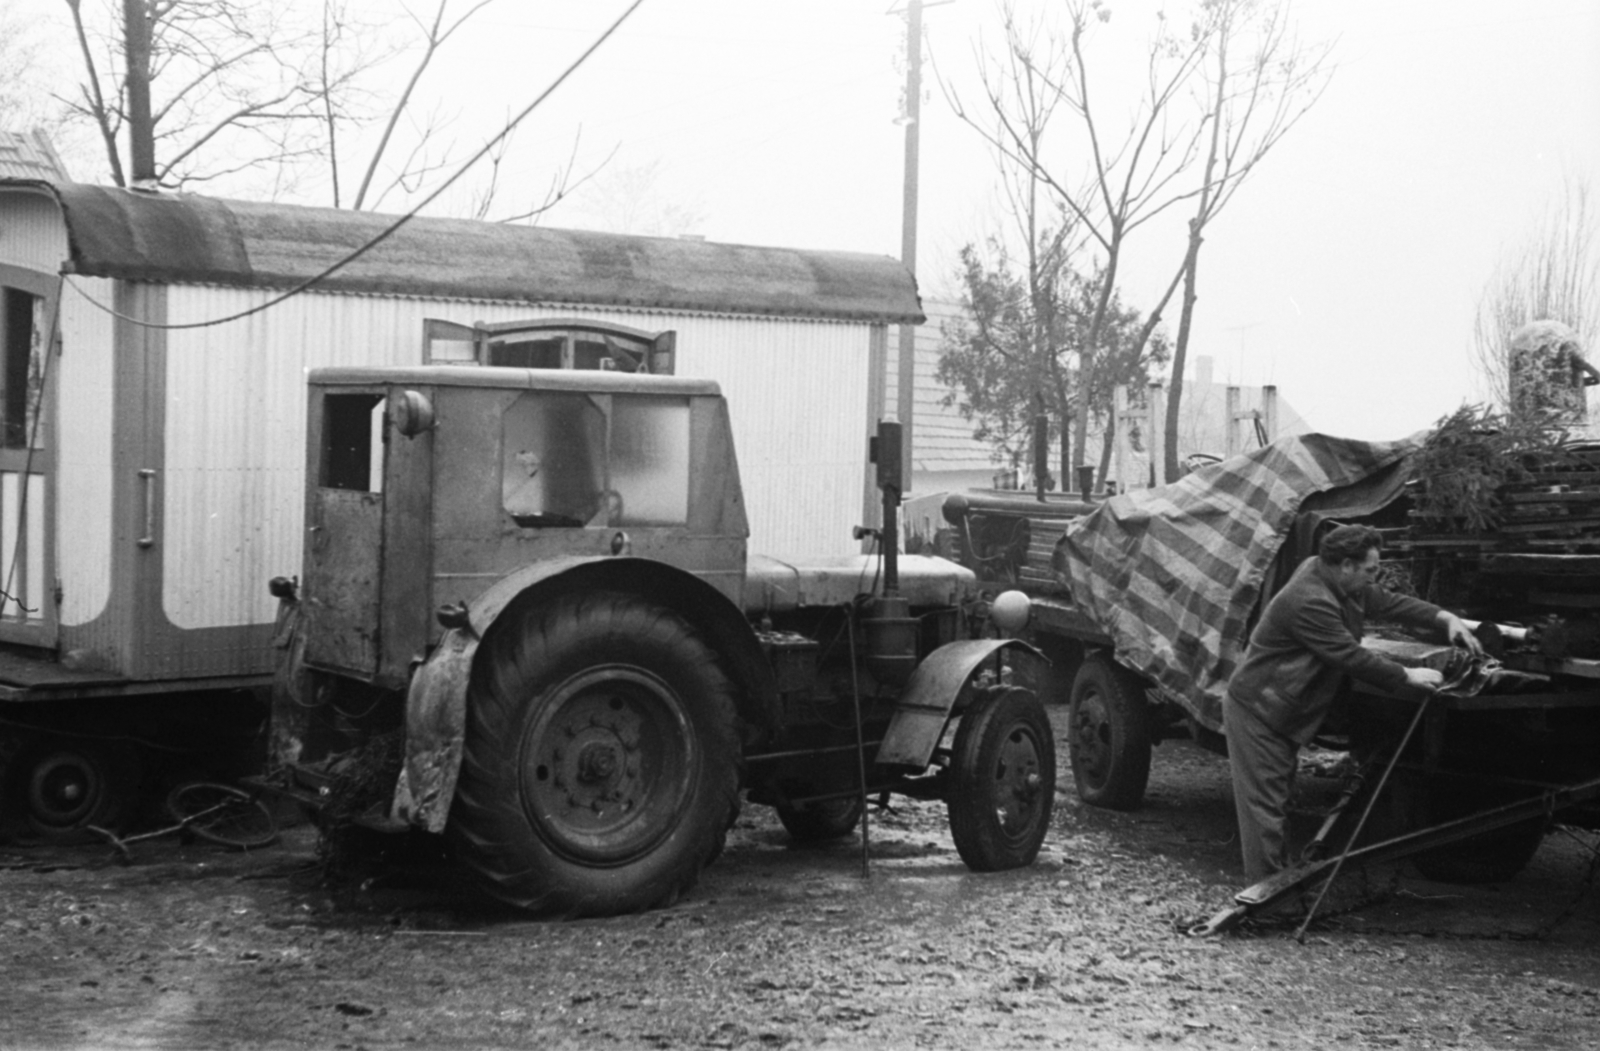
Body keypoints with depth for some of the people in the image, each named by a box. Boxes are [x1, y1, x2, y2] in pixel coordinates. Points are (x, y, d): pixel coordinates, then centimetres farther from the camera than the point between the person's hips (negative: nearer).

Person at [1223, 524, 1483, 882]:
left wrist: (1445, 618, -1)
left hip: (1281, 712, 10)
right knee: (1265, 805, -6)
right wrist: (1407, 677, -17)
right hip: (1257, 713, -10)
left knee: (1276, 802, 16)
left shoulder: (1341, 583, 3)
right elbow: (1354, 658, -26)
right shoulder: (1309, 602, -28)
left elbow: (1387, 601, 10)